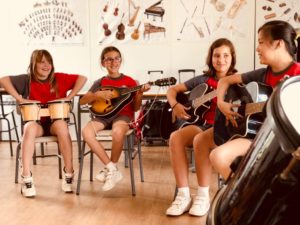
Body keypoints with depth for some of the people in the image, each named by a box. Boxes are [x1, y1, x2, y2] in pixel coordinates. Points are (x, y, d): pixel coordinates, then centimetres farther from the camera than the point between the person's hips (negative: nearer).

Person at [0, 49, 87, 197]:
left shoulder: (59, 78, 1)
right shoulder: (27, 80, -1)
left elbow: (82, 78, 2)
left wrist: (69, 97, -7)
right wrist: (19, 98, -16)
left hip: (55, 121, 0)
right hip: (36, 122, 0)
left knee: (62, 125, -37)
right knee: (30, 128, -37)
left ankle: (69, 173, -26)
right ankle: (26, 178, -34)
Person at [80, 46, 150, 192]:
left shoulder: (129, 81, 8)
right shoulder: (100, 82, 13)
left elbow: (135, 108, 6)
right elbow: (82, 101, 4)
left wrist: (140, 94, -12)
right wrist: (99, 95, -11)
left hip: (123, 114, -3)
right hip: (104, 114, 3)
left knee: (117, 132, -40)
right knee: (86, 132, -30)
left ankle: (110, 169, -13)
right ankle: (112, 169, -19)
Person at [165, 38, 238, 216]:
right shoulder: (203, 80, 11)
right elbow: (173, 90, 14)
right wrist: (175, 105, -5)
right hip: (204, 125, 4)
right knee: (176, 137, -26)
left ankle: (203, 195, -21)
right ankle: (184, 195, -24)